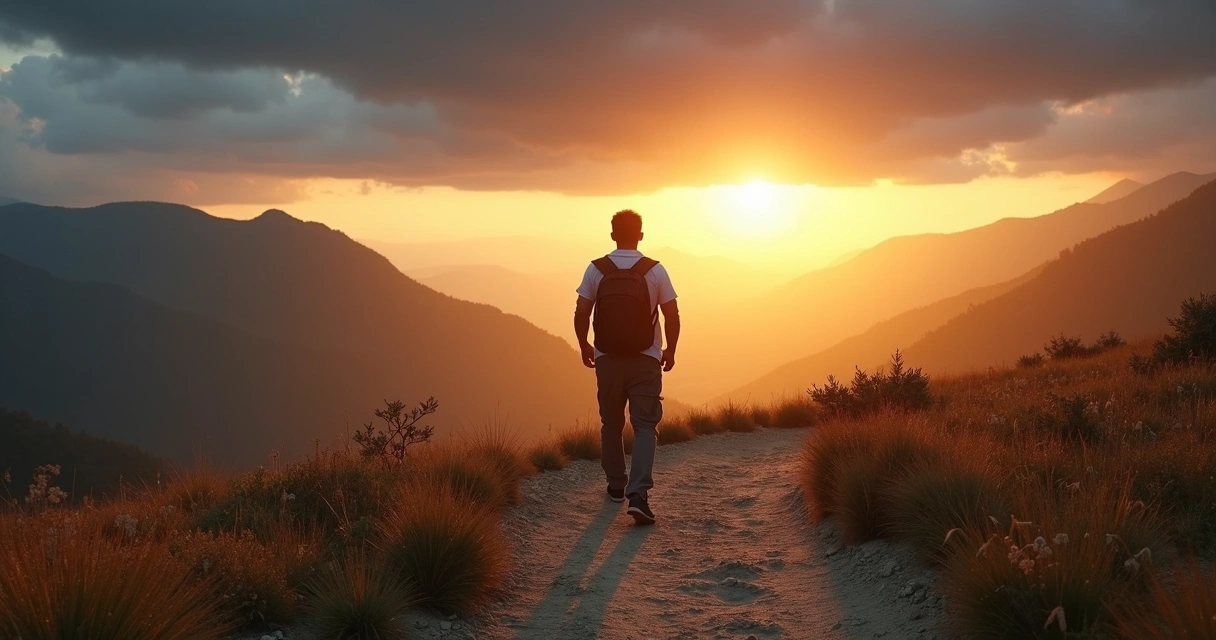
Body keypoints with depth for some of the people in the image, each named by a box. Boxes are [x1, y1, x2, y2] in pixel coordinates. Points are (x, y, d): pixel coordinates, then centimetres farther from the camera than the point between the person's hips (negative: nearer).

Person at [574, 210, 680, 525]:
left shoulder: (596, 270, -4)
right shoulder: (655, 270, -6)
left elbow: (581, 314, -4)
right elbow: (672, 315, -5)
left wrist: (584, 345, 12)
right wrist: (670, 349, 10)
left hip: (607, 358, 2)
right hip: (645, 360, -1)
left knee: (611, 424, 17)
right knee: (645, 425, -1)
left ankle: (616, 486, 28)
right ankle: (638, 493, -17)